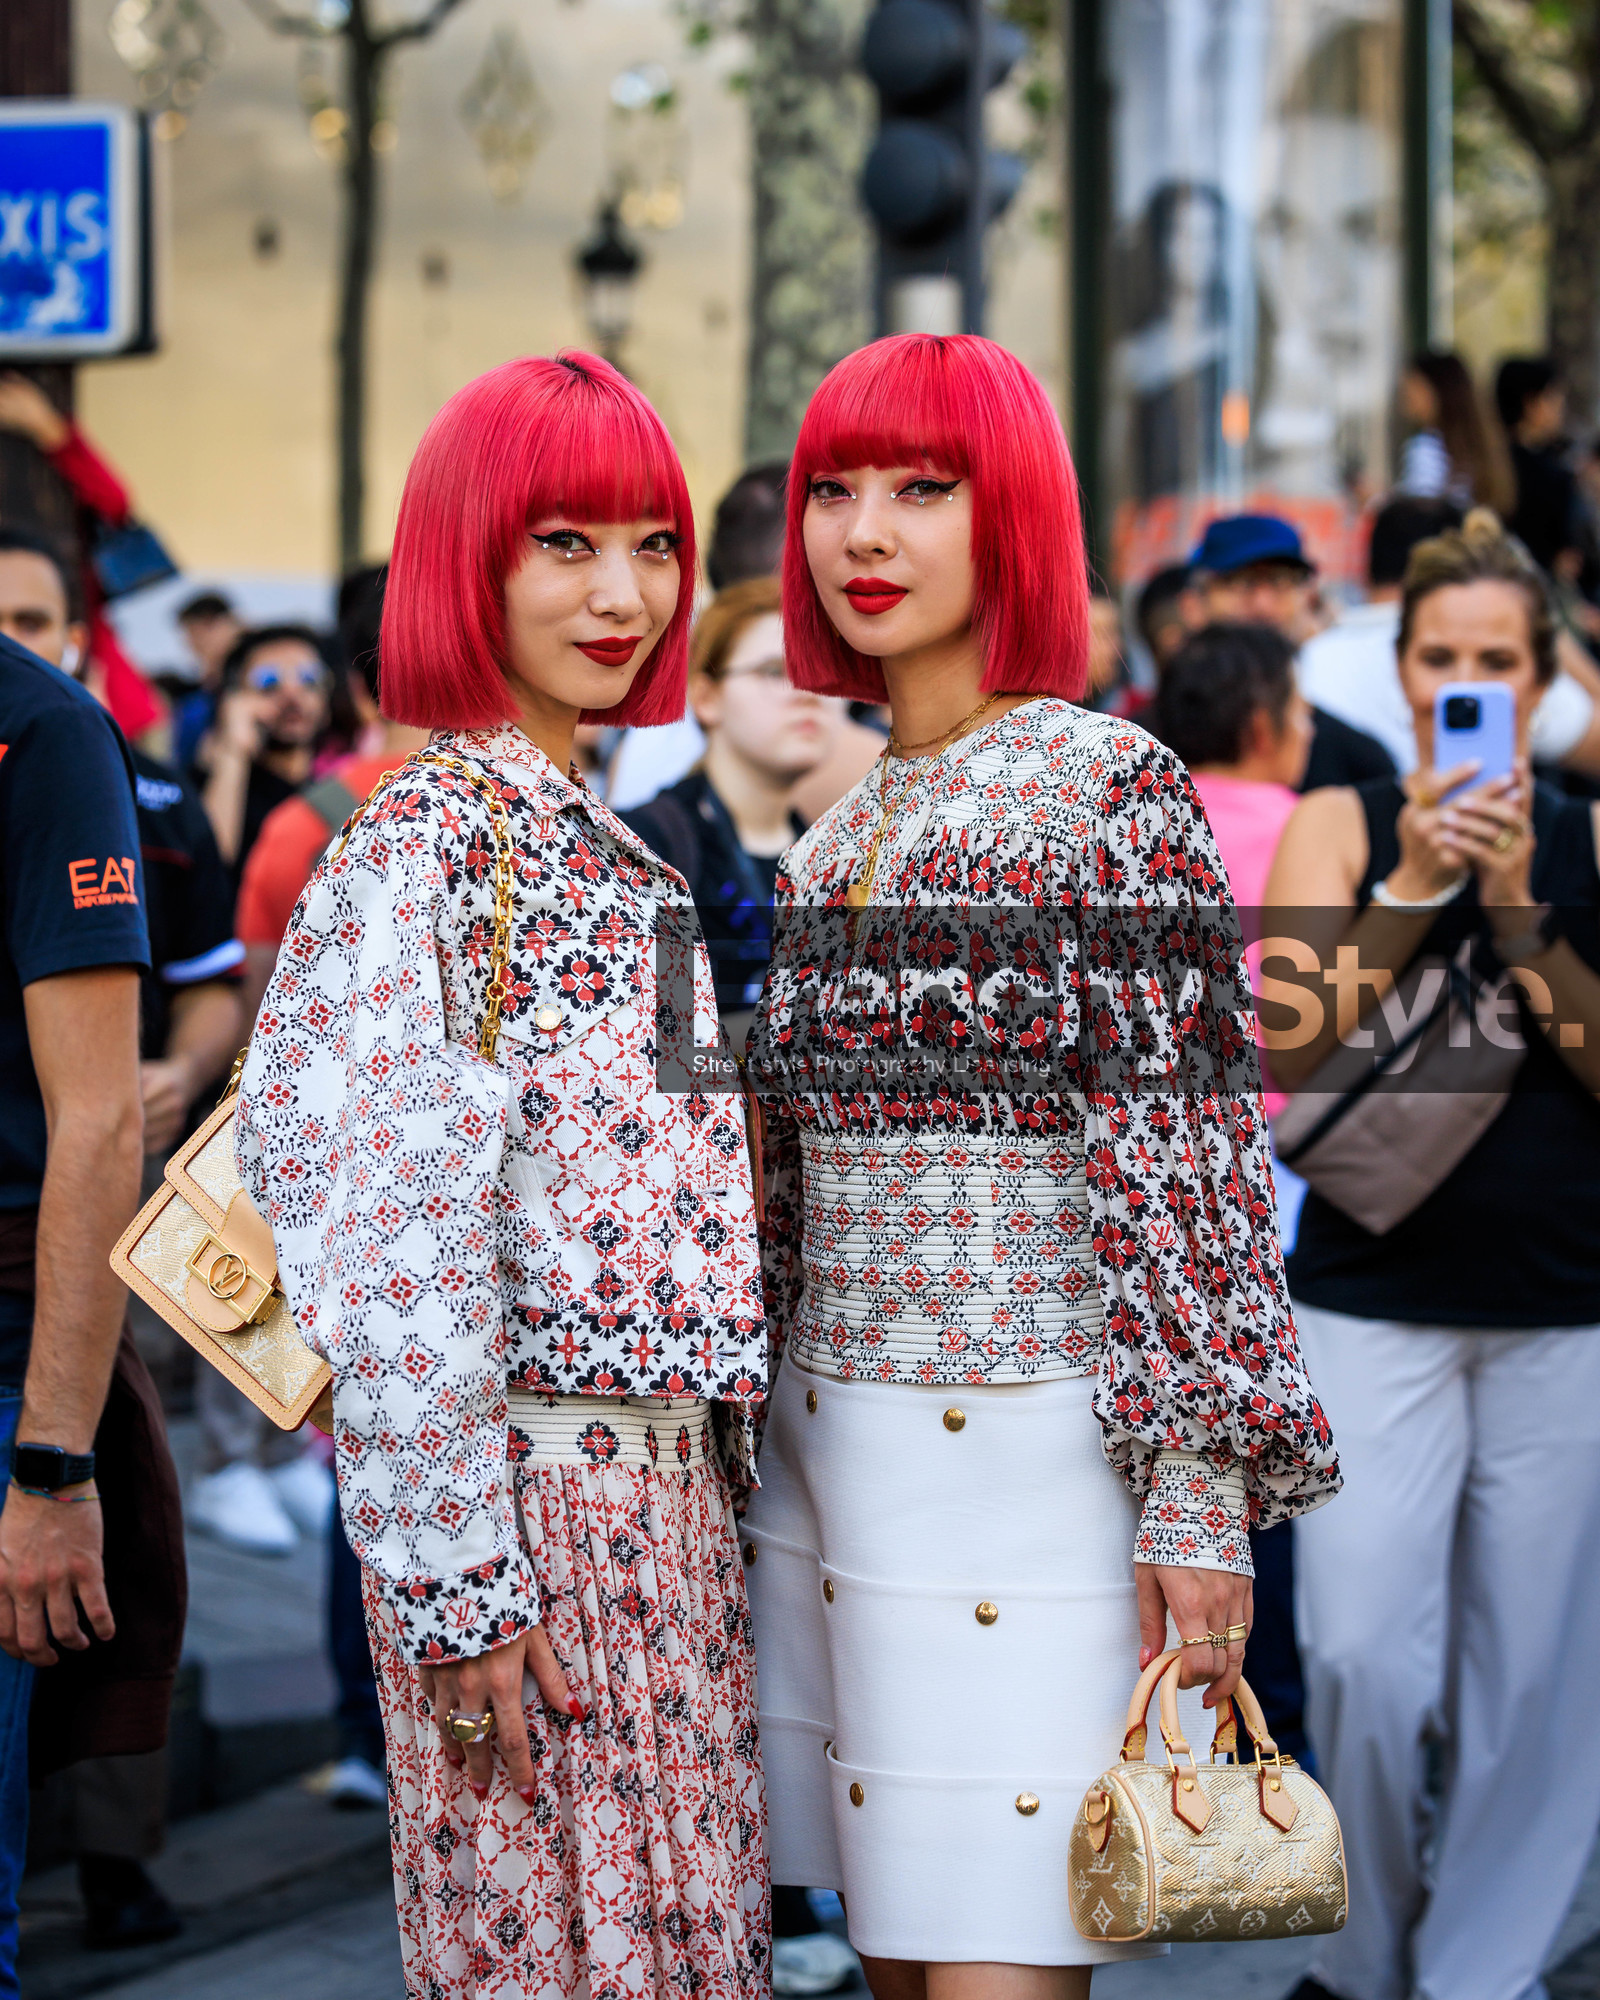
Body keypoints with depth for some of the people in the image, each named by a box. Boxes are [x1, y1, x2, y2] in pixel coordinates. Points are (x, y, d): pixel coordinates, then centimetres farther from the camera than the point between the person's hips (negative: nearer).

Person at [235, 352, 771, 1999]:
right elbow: (404, 1246, -18)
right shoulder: (428, 842, -13)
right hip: (537, 1477, -8)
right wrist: (455, 1582, -19)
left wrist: (712, 1484, 16)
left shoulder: (599, 848, 14)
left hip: (657, 1481, 8)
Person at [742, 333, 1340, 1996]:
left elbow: (1189, 1157, -10)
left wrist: (1200, 1494, -16)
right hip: (832, 1450, 7)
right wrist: (763, 1456, 20)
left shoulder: (1115, 792, -6)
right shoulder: (831, 842, 14)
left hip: (1033, 1461, -6)